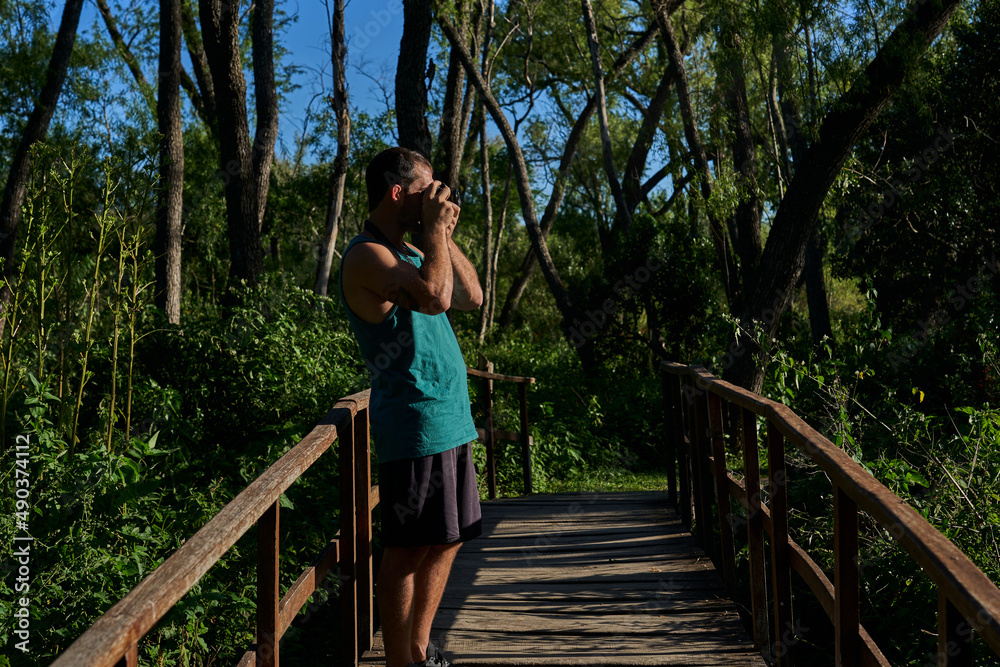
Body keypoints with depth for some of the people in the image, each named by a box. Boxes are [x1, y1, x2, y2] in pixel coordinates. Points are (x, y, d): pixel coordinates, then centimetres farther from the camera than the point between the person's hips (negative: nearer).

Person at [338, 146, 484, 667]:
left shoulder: (409, 253, 19)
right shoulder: (367, 255, -12)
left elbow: (472, 297, 20)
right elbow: (434, 296, -28)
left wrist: (444, 235, 12)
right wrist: (435, 228, -14)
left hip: (449, 420, 10)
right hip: (415, 423, -10)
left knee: (446, 541, 15)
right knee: (410, 549, -4)